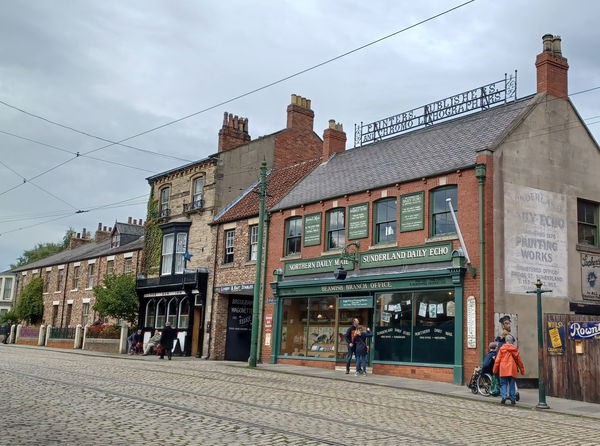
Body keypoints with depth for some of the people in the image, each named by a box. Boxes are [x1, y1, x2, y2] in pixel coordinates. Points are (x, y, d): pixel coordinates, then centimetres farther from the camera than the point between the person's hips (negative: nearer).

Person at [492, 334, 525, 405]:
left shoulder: (502, 349, 1)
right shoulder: (515, 349, 4)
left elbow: (497, 360, 0)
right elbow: (519, 361, 10)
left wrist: (495, 369, 6)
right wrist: (522, 370, 19)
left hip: (503, 370, -1)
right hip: (512, 370, 1)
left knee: (503, 384, 5)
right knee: (512, 385, 8)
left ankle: (504, 396, -14)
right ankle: (513, 399, 8)